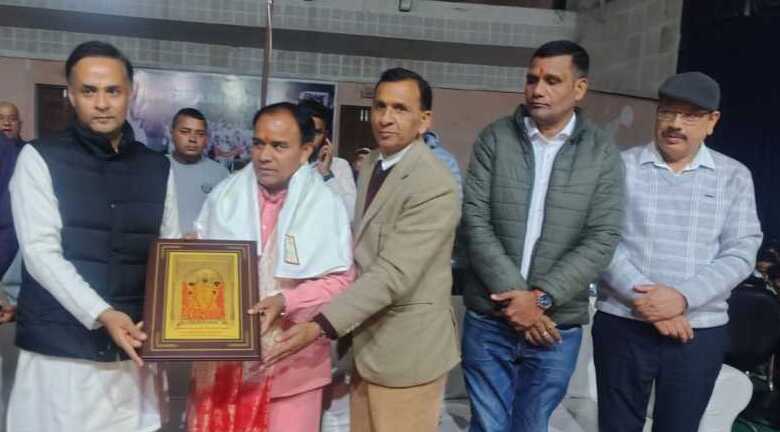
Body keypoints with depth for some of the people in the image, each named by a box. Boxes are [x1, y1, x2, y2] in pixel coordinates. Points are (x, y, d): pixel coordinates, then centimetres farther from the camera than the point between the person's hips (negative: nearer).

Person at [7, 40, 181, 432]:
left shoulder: (157, 168, 9)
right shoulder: (39, 159, -1)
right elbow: (40, 251, -10)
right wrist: (101, 314, -21)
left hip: (134, 348, 3)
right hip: (61, 349, -3)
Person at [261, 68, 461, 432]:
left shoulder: (434, 187, -22)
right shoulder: (372, 164, 7)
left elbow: (392, 275, -28)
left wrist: (319, 327, -31)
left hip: (406, 348, -8)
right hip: (368, 340, 8)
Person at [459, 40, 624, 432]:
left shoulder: (602, 153, 0)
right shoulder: (494, 139, 0)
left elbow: (602, 240, -6)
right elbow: (474, 221, -7)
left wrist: (541, 297, -14)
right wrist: (513, 295, -14)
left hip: (556, 325, 0)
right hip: (488, 320, 0)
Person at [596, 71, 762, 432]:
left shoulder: (734, 176, 5)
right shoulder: (621, 166, 0)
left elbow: (740, 253, -2)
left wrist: (683, 297, -16)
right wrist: (644, 298, -16)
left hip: (700, 331, 1)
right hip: (622, 325, -1)